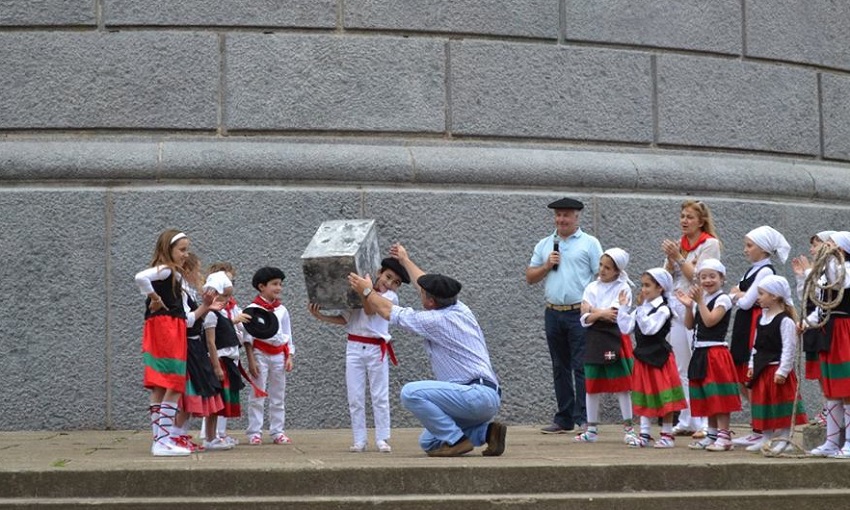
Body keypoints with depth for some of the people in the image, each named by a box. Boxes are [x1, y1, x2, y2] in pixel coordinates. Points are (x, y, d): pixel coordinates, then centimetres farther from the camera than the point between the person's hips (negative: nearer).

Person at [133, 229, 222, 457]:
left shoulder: (176, 279, 23)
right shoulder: (166, 270, -4)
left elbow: (186, 320, 20)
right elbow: (141, 277, -28)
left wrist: (204, 308, 14)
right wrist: (154, 298, -16)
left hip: (175, 335, 10)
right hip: (164, 332, -10)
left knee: (161, 390, 9)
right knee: (172, 389, -10)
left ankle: (161, 440, 11)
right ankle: (163, 441, -12)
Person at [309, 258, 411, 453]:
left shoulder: (391, 297, -2)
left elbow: (370, 309, -18)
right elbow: (345, 319, 11)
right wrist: (321, 316, 1)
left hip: (377, 349, -3)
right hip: (354, 347, 3)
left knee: (380, 396, 0)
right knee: (355, 397, 3)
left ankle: (382, 439, 7)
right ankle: (359, 441, 7)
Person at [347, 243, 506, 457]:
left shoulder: (436, 321, -12)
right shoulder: (460, 310, 12)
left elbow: (389, 312, 2)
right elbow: (431, 286, 33)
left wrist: (367, 291, 19)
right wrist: (405, 261, 46)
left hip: (478, 395, -9)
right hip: (486, 399, 9)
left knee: (411, 392, -19)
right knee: (428, 443, 15)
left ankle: (456, 440, -13)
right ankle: (486, 431, 7)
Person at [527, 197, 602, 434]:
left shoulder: (589, 243, 2)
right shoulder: (544, 245, 15)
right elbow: (530, 277, 15)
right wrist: (547, 266, -3)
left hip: (579, 313, -5)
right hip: (553, 313, 5)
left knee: (581, 367, -8)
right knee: (560, 368, 9)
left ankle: (584, 419, -6)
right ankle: (563, 419, 15)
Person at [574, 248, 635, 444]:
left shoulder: (622, 288, -2)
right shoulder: (592, 288, 9)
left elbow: (614, 315, -14)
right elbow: (585, 319, 2)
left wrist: (593, 311, -7)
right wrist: (602, 313, -11)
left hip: (615, 339, -4)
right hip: (594, 340, 4)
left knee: (621, 385, -1)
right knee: (592, 386, 9)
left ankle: (628, 428, 6)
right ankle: (591, 429, 18)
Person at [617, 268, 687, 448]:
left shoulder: (663, 309, -13)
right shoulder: (641, 309, 10)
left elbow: (649, 328, -25)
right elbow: (626, 327, 5)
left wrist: (642, 307, -26)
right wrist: (624, 307, 0)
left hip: (659, 357, -8)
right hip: (643, 356, 8)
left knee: (663, 398, -2)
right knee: (644, 397, 11)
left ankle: (667, 435, 6)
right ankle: (645, 434, 17)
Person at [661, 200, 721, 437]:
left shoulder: (710, 244, -4)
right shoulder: (679, 244, 14)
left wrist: (678, 257, -14)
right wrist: (670, 257, -6)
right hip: (677, 306, 7)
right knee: (681, 370, 8)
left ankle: (705, 422, -7)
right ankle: (686, 421, 12)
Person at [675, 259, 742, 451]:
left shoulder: (722, 299, -8)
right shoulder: (701, 299, 16)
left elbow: (709, 321, -19)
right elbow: (689, 325, 12)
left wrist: (700, 301, -16)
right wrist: (688, 306, -2)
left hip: (716, 352, -8)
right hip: (700, 353, 8)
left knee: (718, 395, -8)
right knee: (707, 396, 12)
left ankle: (724, 436, -7)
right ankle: (712, 434, 20)